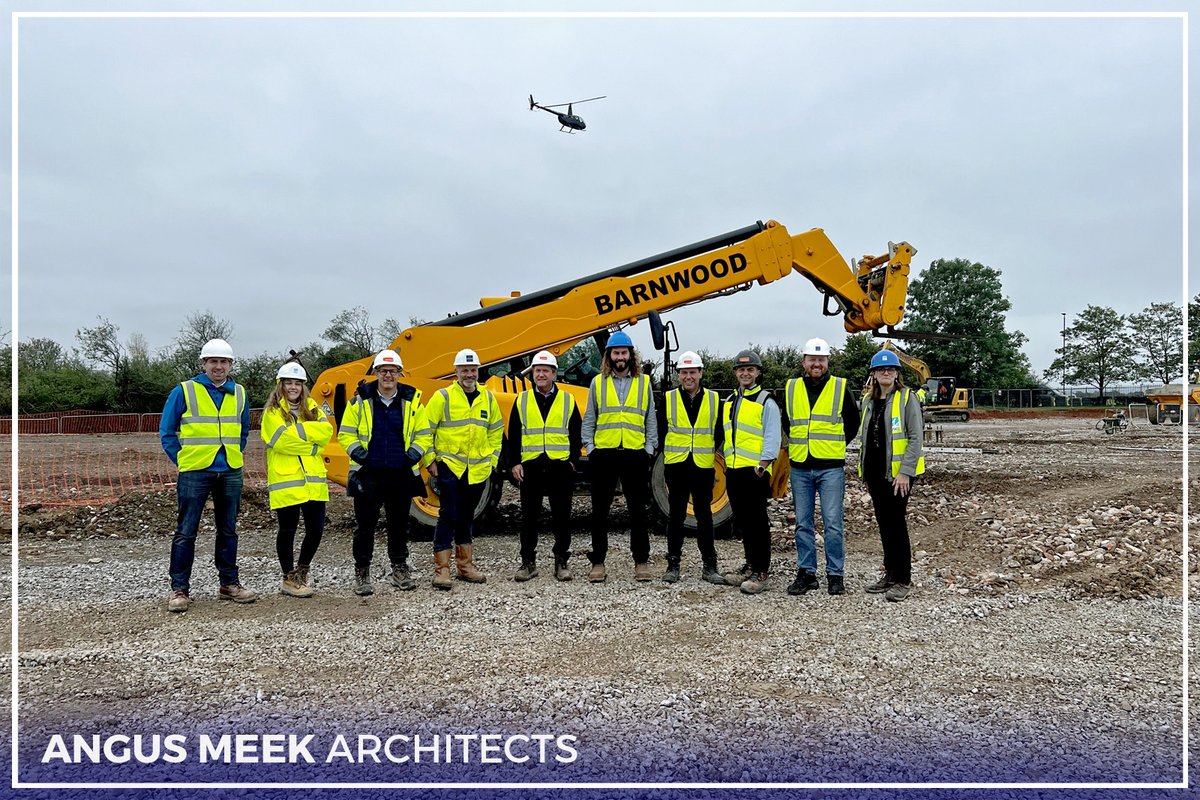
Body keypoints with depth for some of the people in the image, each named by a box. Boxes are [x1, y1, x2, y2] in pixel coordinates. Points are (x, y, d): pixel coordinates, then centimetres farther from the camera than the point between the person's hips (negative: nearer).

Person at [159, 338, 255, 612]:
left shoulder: (239, 394, 9)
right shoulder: (184, 391, -3)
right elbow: (166, 432, 1)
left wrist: (236, 454, 12)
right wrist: (183, 459, -3)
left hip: (231, 472, 4)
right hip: (194, 472, -4)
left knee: (228, 530, 11)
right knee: (186, 532, -1)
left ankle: (229, 584, 21)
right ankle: (179, 589, 6)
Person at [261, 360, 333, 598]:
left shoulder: (311, 407, 14)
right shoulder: (272, 412, -1)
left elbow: (326, 431, -3)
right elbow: (282, 439, -17)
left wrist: (298, 430, -12)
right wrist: (311, 444, -11)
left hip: (314, 479, 5)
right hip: (286, 481, -5)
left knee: (316, 529, 6)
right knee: (288, 530, 4)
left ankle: (301, 572, 28)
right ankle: (289, 579, 19)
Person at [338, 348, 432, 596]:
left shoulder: (412, 400, 3)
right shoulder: (360, 400, 0)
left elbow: (423, 434, 9)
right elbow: (345, 433, 6)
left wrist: (416, 451, -8)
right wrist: (356, 450, -11)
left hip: (402, 475, 1)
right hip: (368, 475, -1)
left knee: (399, 525, 13)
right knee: (365, 526, 4)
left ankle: (400, 568, 27)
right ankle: (362, 572, 17)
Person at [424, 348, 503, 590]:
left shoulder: (488, 398, 8)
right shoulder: (442, 397, -6)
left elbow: (496, 431, 18)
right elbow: (425, 429, -3)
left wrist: (492, 459, 11)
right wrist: (430, 460, -5)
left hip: (478, 470, 5)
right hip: (449, 467, -4)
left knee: (467, 517, 14)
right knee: (449, 516, -6)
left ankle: (465, 565, 24)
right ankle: (441, 570, -1)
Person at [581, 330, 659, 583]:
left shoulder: (643, 382, 9)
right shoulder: (598, 382, 8)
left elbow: (651, 419, 10)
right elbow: (589, 418, 9)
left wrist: (649, 447, 2)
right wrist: (589, 446, 0)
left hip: (635, 453, 0)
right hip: (603, 453, 0)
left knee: (638, 510, 6)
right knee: (599, 512, 5)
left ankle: (641, 562, 15)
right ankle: (598, 563, 14)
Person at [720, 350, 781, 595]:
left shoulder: (766, 402, -4)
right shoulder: (730, 401, 18)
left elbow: (773, 437, -10)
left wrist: (762, 465, -17)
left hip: (755, 471, -7)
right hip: (733, 470, 7)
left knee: (757, 522, -5)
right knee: (742, 521, 12)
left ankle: (761, 572, 0)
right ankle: (750, 565, 23)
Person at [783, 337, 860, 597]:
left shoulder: (840, 388, 2)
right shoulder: (791, 389, 7)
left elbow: (853, 423, 12)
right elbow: (784, 422, 21)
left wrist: (835, 446, 9)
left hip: (830, 468, -3)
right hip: (800, 468, 3)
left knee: (833, 523, -2)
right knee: (803, 524, 8)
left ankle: (835, 575, 8)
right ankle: (806, 573, 17)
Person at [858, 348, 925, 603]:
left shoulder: (907, 398, -7)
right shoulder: (869, 400, 12)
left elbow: (915, 438, -11)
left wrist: (905, 472, -17)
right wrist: (864, 470, 15)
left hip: (897, 473, -6)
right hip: (874, 472, 6)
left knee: (896, 524, -4)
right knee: (884, 524, 12)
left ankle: (902, 580, 5)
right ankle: (890, 573, 22)